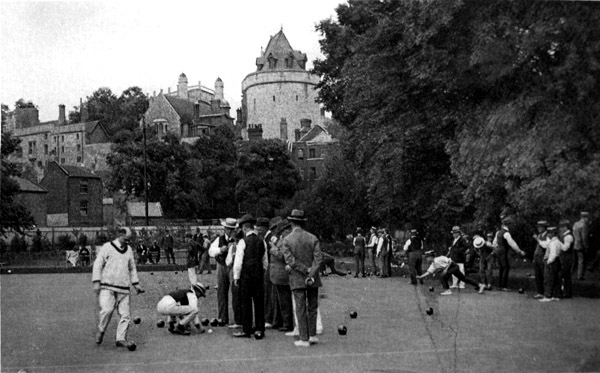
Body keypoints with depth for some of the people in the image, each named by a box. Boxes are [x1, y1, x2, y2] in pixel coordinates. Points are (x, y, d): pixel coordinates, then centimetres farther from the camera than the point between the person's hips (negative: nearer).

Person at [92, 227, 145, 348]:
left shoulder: (129, 249, 16)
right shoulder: (107, 247, 1)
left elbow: (132, 268, 25)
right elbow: (98, 265, 0)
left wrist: (136, 284, 17)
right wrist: (96, 282, -8)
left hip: (123, 288, 5)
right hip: (107, 286, -5)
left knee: (125, 314, -3)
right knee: (107, 310, -20)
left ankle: (121, 339, 4)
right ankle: (101, 331, 5)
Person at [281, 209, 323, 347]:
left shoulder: (286, 240, -6)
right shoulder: (313, 238, 0)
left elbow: (290, 261, -14)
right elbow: (318, 259, -8)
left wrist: (306, 270, -11)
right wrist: (311, 274, -13)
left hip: (297, 279, -2)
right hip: (313, 279, 2)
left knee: (301, 308, 1)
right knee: (312, 307, 14)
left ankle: (304, 339, 2)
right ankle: (312, 335, 18)